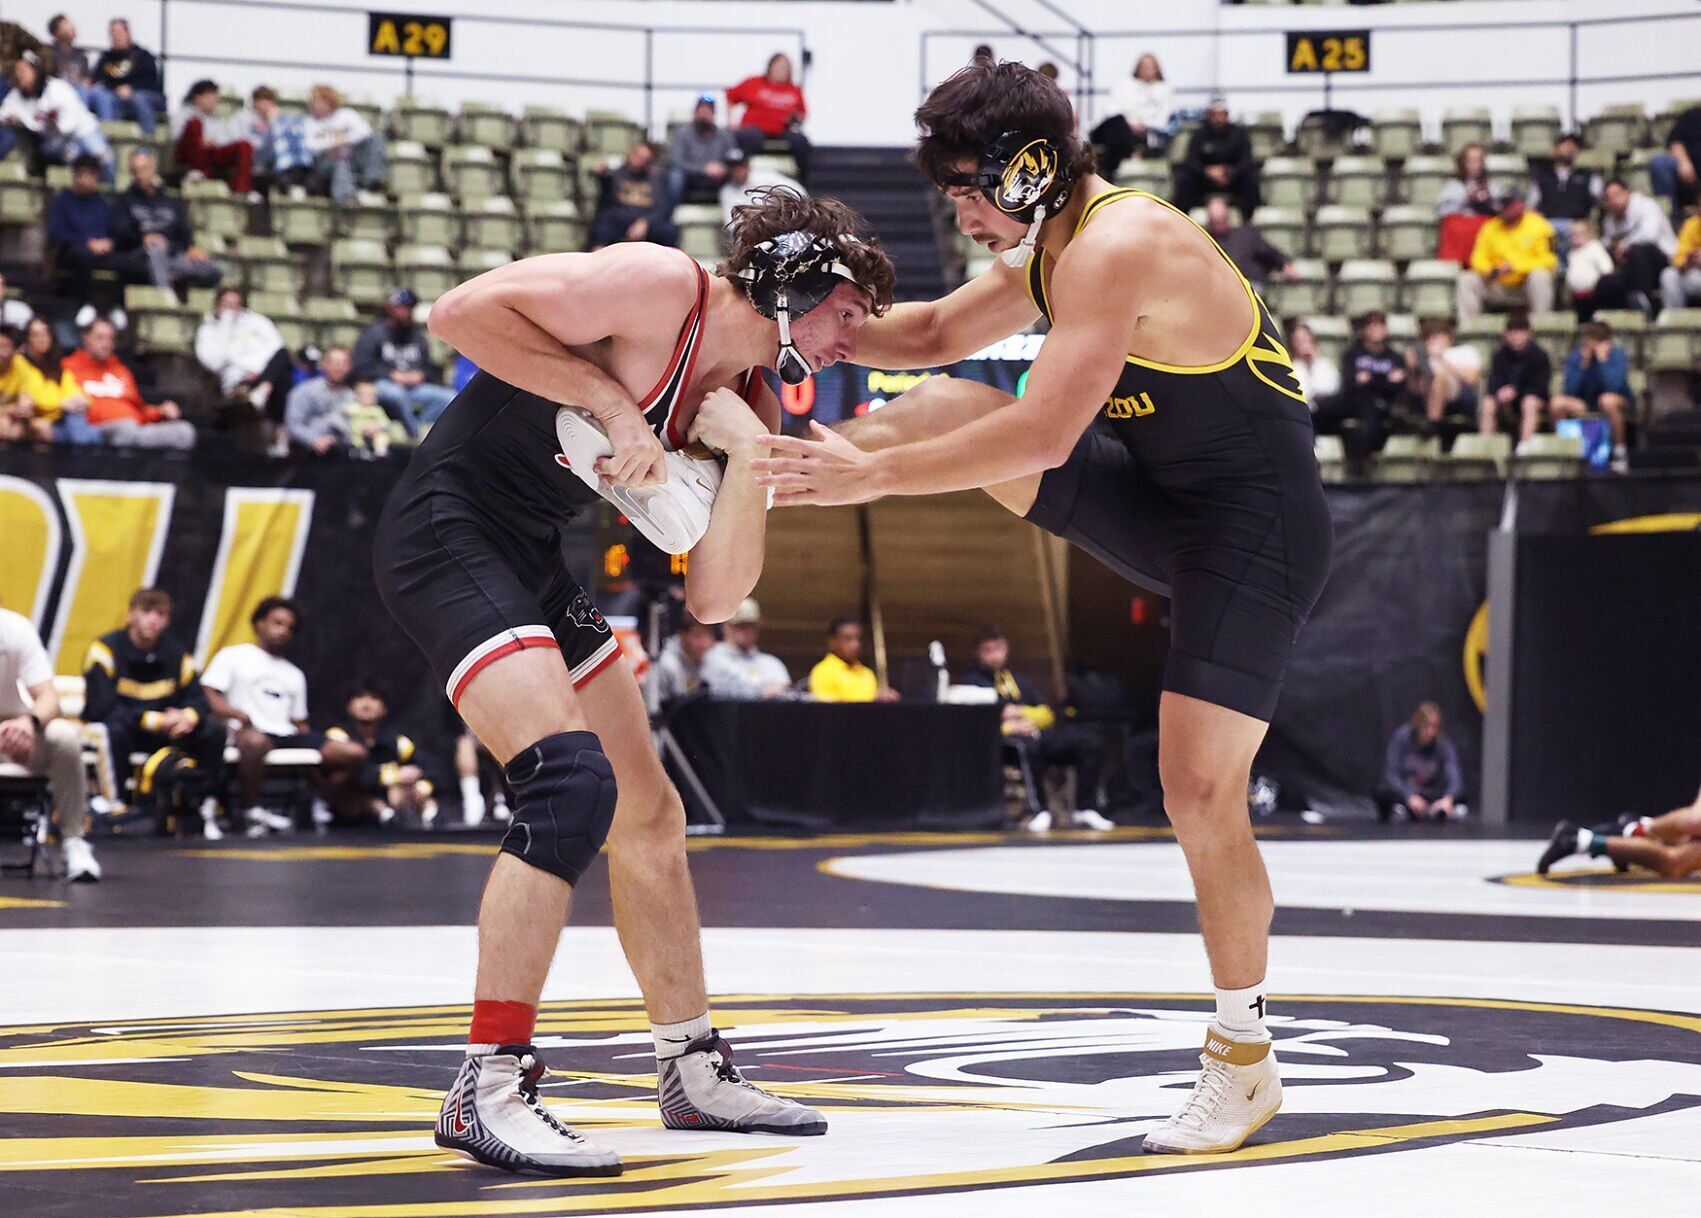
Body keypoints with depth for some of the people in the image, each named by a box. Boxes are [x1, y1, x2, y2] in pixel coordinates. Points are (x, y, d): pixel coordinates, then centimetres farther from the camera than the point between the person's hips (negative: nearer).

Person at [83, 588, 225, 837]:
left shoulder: (176, 653, 4)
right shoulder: (105, 650, -13)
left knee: (214, 730, -15)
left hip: (164, 731, 5)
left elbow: (197, 699, 1)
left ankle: (206, 805, -7)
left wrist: (188, 717, -25)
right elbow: (101, 708, -21)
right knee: (114, 730, -40)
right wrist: (154, 720, -25)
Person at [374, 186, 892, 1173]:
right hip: (449, 532, -10)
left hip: (534, 564, 10)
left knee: (651, 815, 14)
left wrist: (749, 456, -9)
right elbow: (463, 313, -22)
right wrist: (609, 399, -20)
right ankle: (489, 1091, -21)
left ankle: (696, 1072, 30)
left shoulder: (748, 405, 9)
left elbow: (714, 599, 3)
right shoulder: (662, 287, -15)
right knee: (573, 780, -24)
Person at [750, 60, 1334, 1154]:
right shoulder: (1055, 244, 6)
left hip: (1255, 528, -9)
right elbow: (938, 334, 20)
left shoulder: (1119, 248, -24)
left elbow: (1044, 434, -30)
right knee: (955, 408, 0)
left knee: (1201, 794, -12)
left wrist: (879, 473, -26)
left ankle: (1245, 1063, 1)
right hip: (1160, 494, 9)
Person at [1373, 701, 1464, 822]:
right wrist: (1410, 796, -36)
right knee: (1382, 791, -36)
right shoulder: (1402, 737, -15)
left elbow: (1454, 777, -26)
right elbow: (1391, 773, -19)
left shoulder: (1444, 745, -13)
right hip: (1401, 790, -1)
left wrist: (1448, 799, -49)